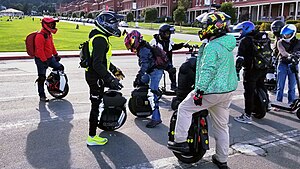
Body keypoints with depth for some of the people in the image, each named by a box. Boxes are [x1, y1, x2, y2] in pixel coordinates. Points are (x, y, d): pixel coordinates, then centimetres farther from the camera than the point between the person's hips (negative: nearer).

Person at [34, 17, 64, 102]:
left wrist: (56, 54, 18)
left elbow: (52, 45, 21)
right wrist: (44, 61, -26)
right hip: (41, 59, -9)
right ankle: (42, 96, 8)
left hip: (49, 57, 9)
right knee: (42, 78, -2)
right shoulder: (40, 35, -21)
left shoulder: (49, 34, 10)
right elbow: (39, 50, -24)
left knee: (60, 67, 7)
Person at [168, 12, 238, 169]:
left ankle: (180, 141, 8)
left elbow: (207, 71, -23)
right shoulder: (227, 45, 13)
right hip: (228, 90, 9)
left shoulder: (212, 47, -17)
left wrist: (200, 91, -21)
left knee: (184, 108, 7)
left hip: (212, 91, -9)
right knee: (222, 125, 16)